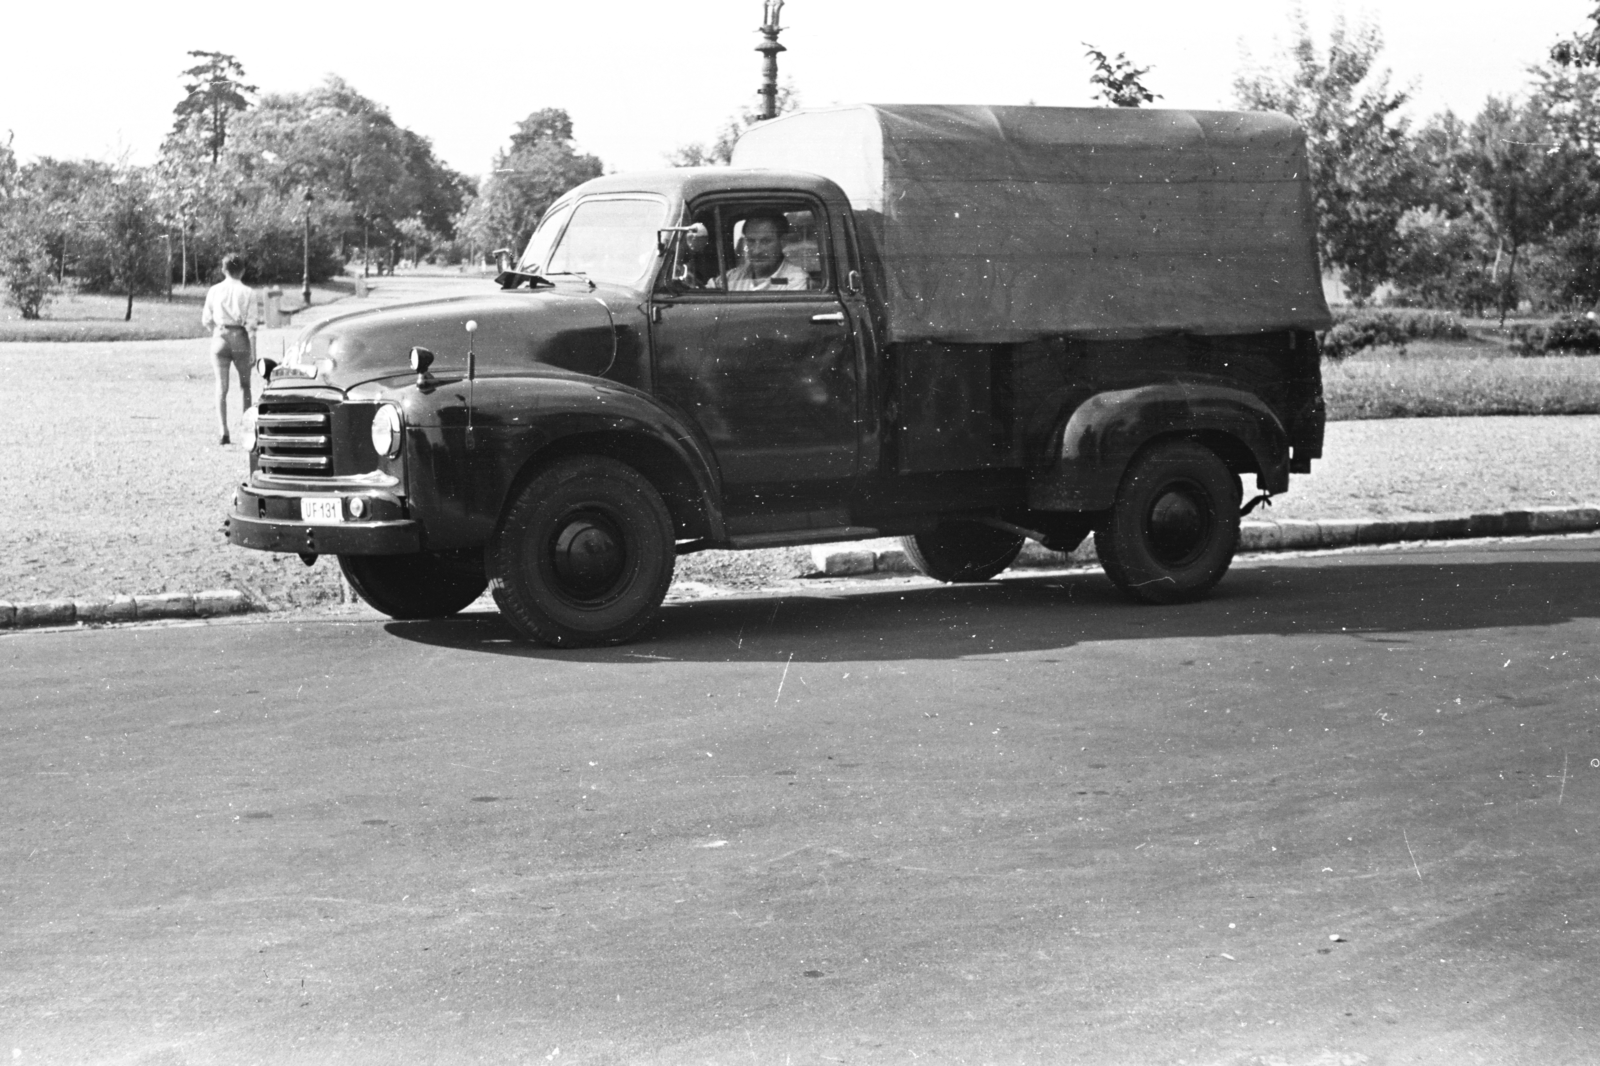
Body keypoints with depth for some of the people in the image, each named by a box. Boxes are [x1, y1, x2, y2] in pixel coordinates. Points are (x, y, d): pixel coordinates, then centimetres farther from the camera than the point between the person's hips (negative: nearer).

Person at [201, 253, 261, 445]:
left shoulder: (214, 291, 0)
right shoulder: (247, 292, -4)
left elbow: (206, 320, 3)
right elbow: (251, 324, -7)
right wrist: (253, 351, -5)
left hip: (220, 337, 1)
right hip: (240, 338, -1)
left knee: (221, 387, 2)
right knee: (245, 384, 17)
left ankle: (223, 431, -5)